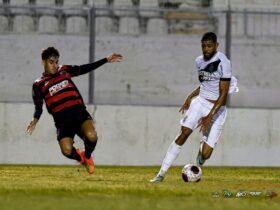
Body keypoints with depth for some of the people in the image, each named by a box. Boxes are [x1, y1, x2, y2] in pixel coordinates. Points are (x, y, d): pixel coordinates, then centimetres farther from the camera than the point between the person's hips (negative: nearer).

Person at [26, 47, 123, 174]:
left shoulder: (64, 71, 18)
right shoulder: (39, 85, 9)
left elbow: (85, 69, 23)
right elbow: (38, 107, 5)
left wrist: (107, 60, 22)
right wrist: (35, 120, -16)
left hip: (79, 112, 2)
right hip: (62, 120, -2)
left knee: (91, 136, -29)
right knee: (67, 151, -25)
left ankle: (87, 157, 7)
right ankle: (80, 158, 15)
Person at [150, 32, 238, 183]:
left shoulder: (223, 63, -14)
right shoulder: (199, 61, 6)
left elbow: (223, 94, -16)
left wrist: (210, 116, -21)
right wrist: (190, 97, 4)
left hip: (217, 108, -5)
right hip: (200, 101, 5)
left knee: (206, 153, -11)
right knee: (184, 133, -19)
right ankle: (161, 174, -18)